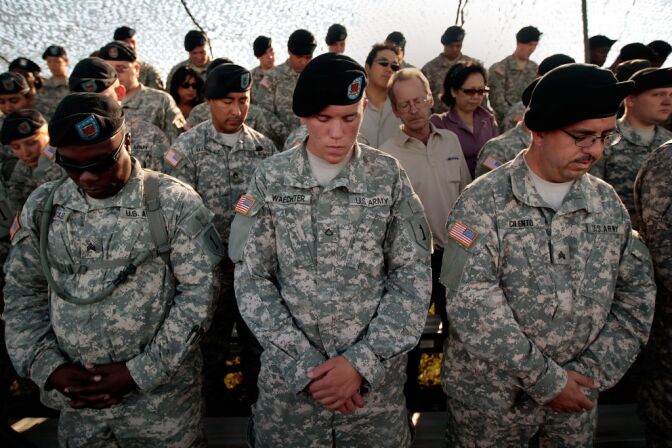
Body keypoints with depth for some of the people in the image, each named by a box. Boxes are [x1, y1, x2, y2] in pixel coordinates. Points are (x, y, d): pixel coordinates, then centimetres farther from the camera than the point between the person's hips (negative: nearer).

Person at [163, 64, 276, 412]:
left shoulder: (264, 147, 2)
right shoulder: (187, 148, -8)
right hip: (210, 266, -3)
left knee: (259, 341, 16)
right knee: (211, 345, 14)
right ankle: (209, 415, 36)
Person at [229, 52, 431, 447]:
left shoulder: (389, 177, -5)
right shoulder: (272, 178, -5)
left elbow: (414, 276, -6)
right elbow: (251, 279, -6)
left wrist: (362, 361, -13)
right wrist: (304, 364, -12)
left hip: (376, 376, 0)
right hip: (288, 373, 0)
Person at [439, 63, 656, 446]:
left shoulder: (608, 202, 1)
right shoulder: (484, 201, -15)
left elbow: (637, 289, 3)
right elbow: (471, 303, -21)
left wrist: (594, 371, -7)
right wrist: (546, 379, -19)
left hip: (576, 393, 4)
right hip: (491, 394, -3)